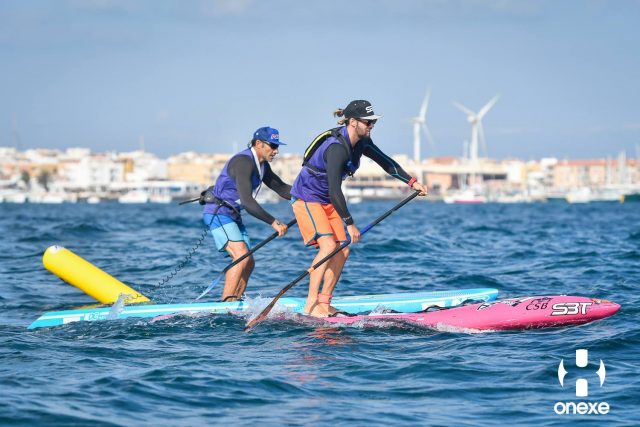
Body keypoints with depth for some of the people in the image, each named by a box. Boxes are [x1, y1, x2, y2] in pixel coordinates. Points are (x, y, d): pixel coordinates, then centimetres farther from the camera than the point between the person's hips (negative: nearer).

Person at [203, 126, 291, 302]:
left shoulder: (262, 165, 10)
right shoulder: (243, 162, -22)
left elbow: (281, 188, 17)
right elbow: (247, 201, -31)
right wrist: (274, 222, -34)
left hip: (233, 216, 10)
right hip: (218, 213, -10)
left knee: (248, 263, 6)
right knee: (242, 255, -24)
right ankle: (226, 303, -26)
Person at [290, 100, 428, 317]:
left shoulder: (361, 142, -2)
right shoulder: (337, 148, -30)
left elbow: (386, 162, 12)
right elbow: (334, 190, -32)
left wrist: (412, 182, 7)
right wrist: (350, 224, -31)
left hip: (326, 201, 9)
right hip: (306, 197, -9)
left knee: (343, 250, 2)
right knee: (328, 246, -22)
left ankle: (324, 303, 10)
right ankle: (310, 305, -18)